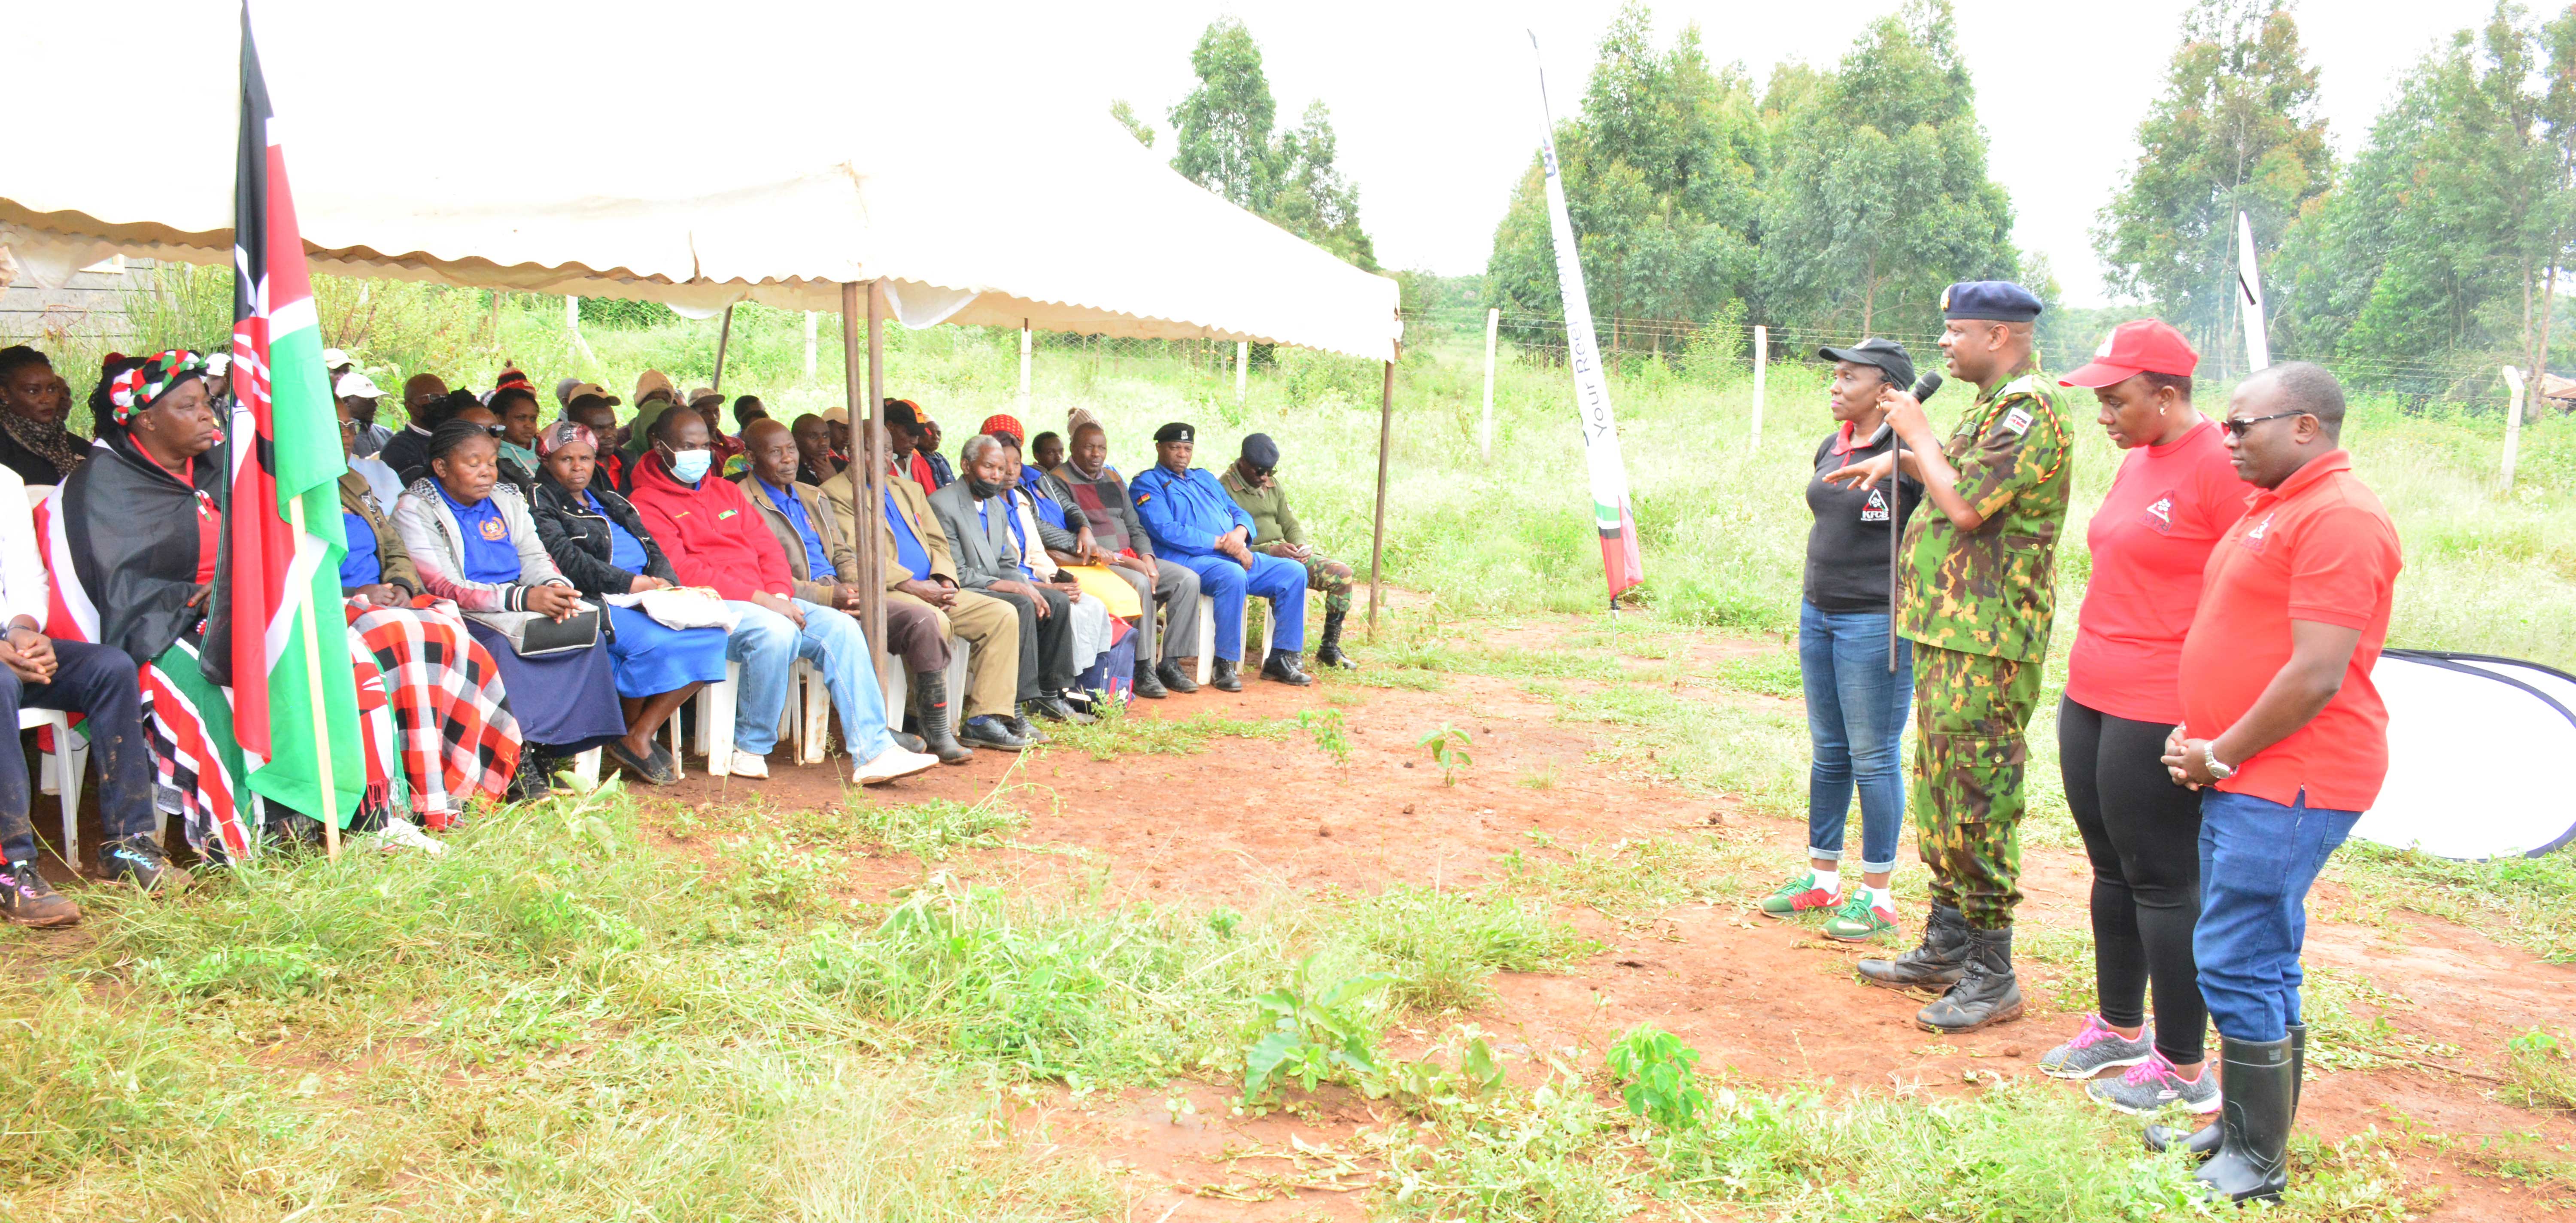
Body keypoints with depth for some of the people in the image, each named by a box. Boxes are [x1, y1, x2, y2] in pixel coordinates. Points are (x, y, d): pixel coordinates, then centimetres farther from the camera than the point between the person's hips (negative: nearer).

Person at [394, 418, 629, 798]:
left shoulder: (507, 499, 16)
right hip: (463, 616, -5)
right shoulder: (414, 510, -4)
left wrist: (555, 587, -16)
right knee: (499, 644, -37)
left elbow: (535, 557, 11)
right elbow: (442, 588, -16)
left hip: (523, 607, 6)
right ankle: (517, 753, -25)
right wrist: (522, 599, -29)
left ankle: (546, 749, -16)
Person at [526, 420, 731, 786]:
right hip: (594, 603, -7)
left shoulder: (610, 502, 29)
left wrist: (664, 583, -3)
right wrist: (629, 584, -16)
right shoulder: (540, 503, 6)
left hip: (645, 596, 7)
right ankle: (633, 738, -11)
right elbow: (566, 558, -10)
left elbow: (653, 550, 19)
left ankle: (642, 736, -14)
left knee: (711, 635, -18)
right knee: (654, 643, -34)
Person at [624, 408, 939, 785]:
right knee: (775, 632, -35)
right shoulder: (647, 503, 0)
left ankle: (874, 752, -19)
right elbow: (681, 571, -12)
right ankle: (750, 748, -16)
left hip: (767, 602, 7)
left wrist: (780, 595, -4)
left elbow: (768, 548, 18)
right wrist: (758, 598, -18)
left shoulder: (726, 492, 24)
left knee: (841, 627, -15)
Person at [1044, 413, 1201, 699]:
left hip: (1130, 557, 7)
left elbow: (1135, 526, 20)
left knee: (1188, 579, -13)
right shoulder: (1059, 481, -2)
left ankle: (1167, 664, -13)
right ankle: (1143, 669, -26)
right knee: (1140, 583, -35)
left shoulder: (1114, 479, 21)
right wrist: (1122, 560, -19)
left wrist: (1146, 558, -1)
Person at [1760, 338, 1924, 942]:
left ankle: (1876, 896, 11)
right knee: (1828, 753, 14)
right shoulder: (1832, 448, 11)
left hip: (1877, 621, -8)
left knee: (1874, 758, 0)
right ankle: (1822, 877, 26)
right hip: (1818, 614, 8)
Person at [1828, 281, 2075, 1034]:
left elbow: (1967, 506, -23)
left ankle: (1992, 978, 2)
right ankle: (1947, 948, 27)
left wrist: (1919, 434, -10)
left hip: (1985, 640, -11)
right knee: (1941, 792, 16)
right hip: (1948, 629, 11)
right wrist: (1900, 459, 19)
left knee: (1975, 802, -6)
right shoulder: (1994, 404, 16)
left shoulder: (2030, 408, -15)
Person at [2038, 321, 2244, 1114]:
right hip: (2092, 702, 9)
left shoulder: (2221, 467, -14)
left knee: (2163, 884, -1)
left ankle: (2182, 1070, 11)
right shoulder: (2138, 461, 13)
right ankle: (2120, 1028, 32)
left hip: (2162, 716, -9)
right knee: (2112, 870, 17)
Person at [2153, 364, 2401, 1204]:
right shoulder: (2273, 507, 17)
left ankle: (2257, 1167, 4)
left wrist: (2221, 755, -14)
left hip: (2287, 785, -10)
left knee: (2242, 968, -6)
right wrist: (2197, 740, 11)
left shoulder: (2340, 518, -16)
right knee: (2257, 963, 16)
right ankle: (2240, 1127, 26)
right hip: (2239, 777, 10)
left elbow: (2317, 675, -22)